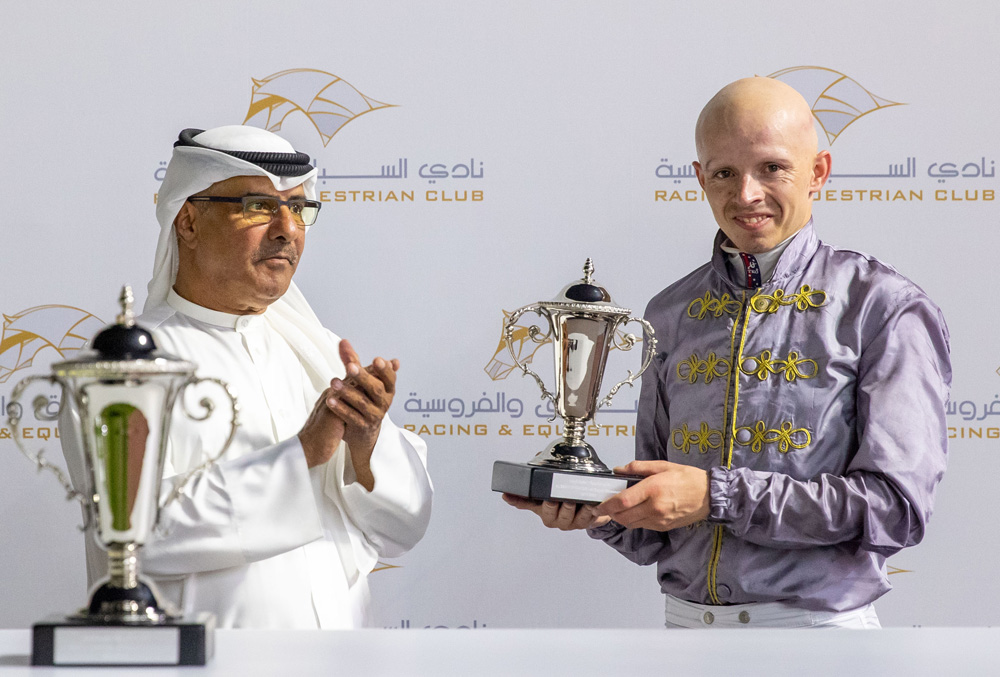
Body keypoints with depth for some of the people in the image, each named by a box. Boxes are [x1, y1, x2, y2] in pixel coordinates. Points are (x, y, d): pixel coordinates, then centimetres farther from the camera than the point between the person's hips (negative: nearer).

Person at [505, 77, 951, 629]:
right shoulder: (671, 314, 7)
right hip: (686, 619, 4)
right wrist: (600, 511, -10)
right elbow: (656, 535, 11)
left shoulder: (883, 306, -7)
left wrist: (715, 496, -19)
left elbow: (896, 505, -17)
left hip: (817, 623, -4)